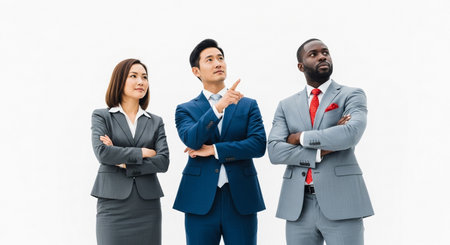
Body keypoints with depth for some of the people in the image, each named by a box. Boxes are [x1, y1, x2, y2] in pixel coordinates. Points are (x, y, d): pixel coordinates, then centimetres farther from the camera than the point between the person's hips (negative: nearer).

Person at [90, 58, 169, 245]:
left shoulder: (155, 122, 12)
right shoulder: (101, 116, 6)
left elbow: (163, 162, -1)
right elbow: (102, 152, -11)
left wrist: (125, 163, -8)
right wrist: (142, 152, -6)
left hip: (148, 206, 3)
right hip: (113, 204, -2)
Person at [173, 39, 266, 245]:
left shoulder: (248, 105, 10)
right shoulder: (185, 110, 8)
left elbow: (259, 145, -3)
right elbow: (191, 139, -12)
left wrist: (214, 150, -9)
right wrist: (218, 107, -24)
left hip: (241, 199, 1)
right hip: (200, 200, 0)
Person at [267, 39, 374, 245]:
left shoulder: (352, 96, 4)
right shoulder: (286, 106, 12)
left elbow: (351, 134, -16)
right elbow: (274, 151, -1)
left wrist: (302, 137, -6)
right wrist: (320, 152, -10)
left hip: (340, 203, -3)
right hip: (298, 206, 3)